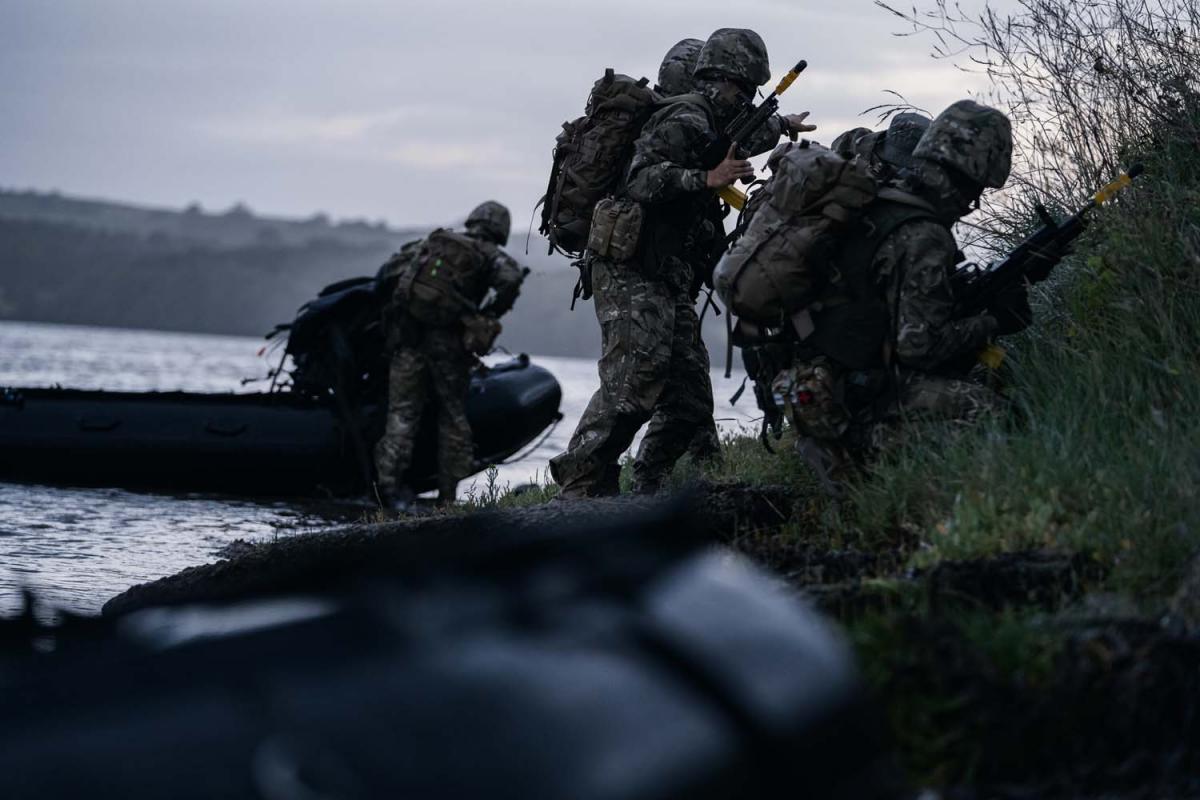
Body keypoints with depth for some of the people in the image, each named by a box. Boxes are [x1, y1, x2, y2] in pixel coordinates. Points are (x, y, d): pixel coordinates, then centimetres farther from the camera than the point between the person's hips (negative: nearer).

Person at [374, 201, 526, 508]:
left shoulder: (434, 242, 18)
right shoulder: (490, 254, 5)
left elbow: (397, 271, 18)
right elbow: (511, 278, -15)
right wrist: (490, 315, -3)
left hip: (408, 335, 3)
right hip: (448, 339, -3)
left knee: (402, 411, 2)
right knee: (453, 415, 11)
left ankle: (388, 478, -14)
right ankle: (448, 494, 12)